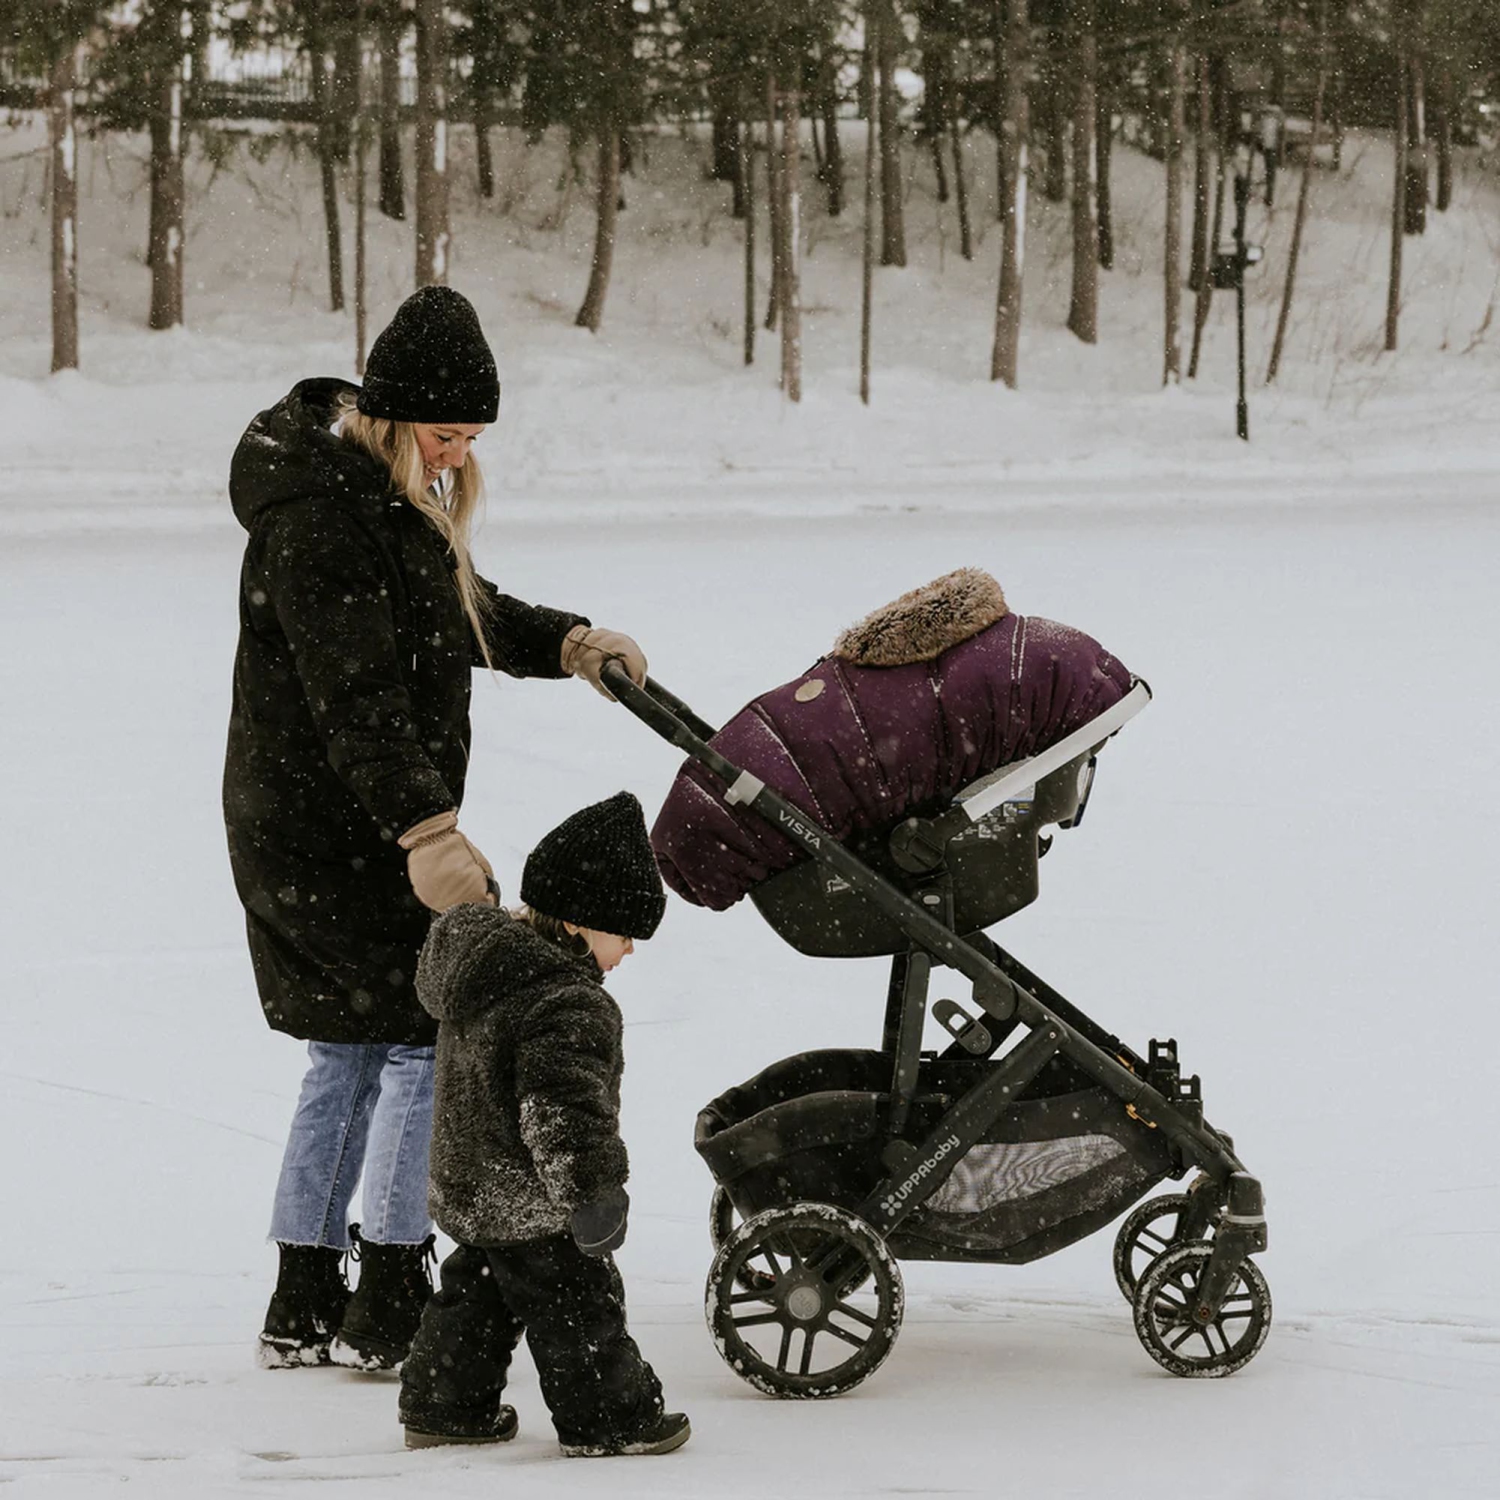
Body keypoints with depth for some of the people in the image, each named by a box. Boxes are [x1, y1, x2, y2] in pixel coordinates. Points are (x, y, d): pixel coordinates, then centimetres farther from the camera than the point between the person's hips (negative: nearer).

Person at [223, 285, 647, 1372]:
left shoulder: (395, 499, 13)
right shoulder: (319, 518, -21)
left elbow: (469, 613, 24)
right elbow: (357, 693, -28)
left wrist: (568, 646, 6)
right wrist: (423, 830, -33)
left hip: (302, 833, 11)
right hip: (337, 836, -11)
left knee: (352, 1049, 14)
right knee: (434, 1031, -7)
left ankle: (305, 1310, 20)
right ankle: (390, 1311, -3)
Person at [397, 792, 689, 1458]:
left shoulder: (473, 948, 1)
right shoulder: (566, 1007, -29)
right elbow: (564, 1110, -34)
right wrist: (592, 1190, -28)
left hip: (465, 1189, 9)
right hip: (534, 1208, -9)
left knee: (475, 1297, 23)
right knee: (577, 1310, 5)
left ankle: (442, 1408, 31)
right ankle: (608, 1420, 16)